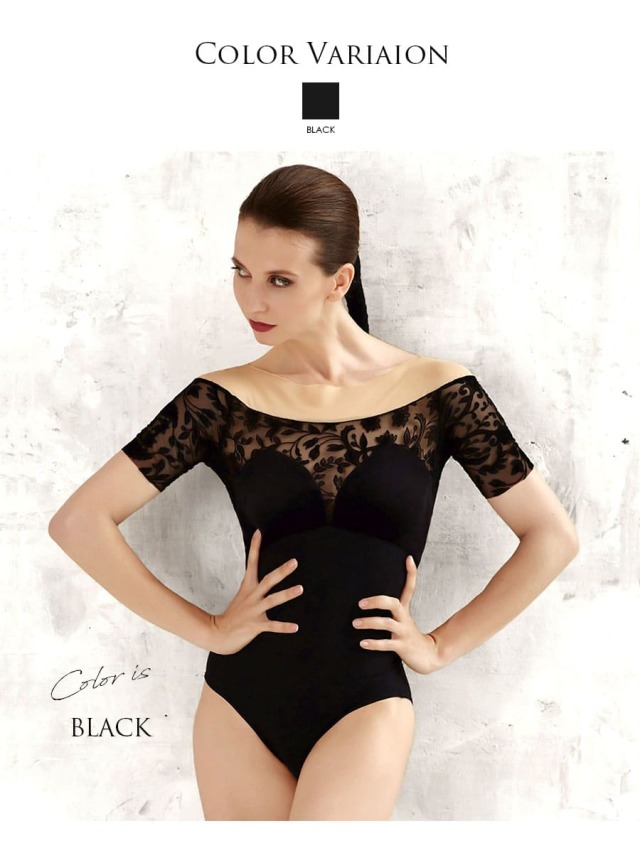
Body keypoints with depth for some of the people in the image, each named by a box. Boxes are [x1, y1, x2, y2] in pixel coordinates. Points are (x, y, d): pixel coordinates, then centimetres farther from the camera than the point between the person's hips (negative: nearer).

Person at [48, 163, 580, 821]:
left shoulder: (436, 391, -4)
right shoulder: (222, 401, -2)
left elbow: (552, 536, 3)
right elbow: (79, 522, -2)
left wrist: (441, 645, 1)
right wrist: (209, 629, -4)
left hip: (365, 706, -2)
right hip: (239, 707, 2)